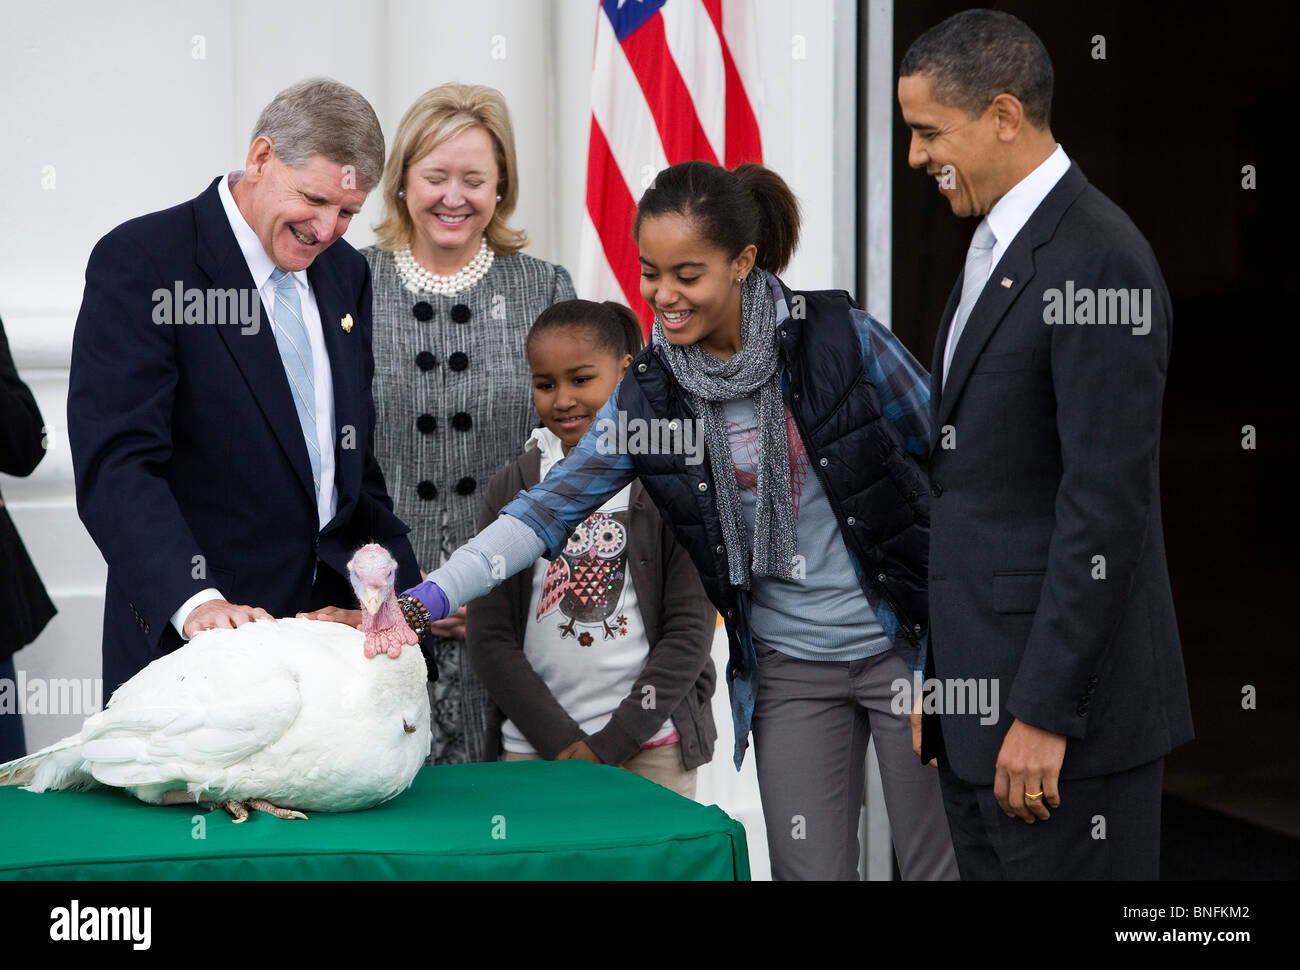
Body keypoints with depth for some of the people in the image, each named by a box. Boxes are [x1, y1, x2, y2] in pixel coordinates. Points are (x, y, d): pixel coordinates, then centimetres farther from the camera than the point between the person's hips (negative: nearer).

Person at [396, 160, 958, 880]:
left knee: (938, 864, 3)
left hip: (904, 644, -3)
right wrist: (431, 597, -21)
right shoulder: (649, 396, -2)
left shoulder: (842, 337, -11)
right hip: (789, 668, 3)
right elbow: (551, 505, -8)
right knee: (808, 868, 4)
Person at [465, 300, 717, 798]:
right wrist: (560, 740, -8)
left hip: (652, 749, -1)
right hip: (532, 748, 1)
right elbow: (489, 636, 2)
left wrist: (610, 742, -8)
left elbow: (689, 631, -3)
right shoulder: (513, 488, 6)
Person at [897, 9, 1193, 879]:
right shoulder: (996, 249, 15)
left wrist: (1045, 712, -20)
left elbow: (1107, 505, -20)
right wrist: (937, 678, 16)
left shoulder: (1098, 261, -16)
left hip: (1065, 691, -9)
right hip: (982, 679, 9)